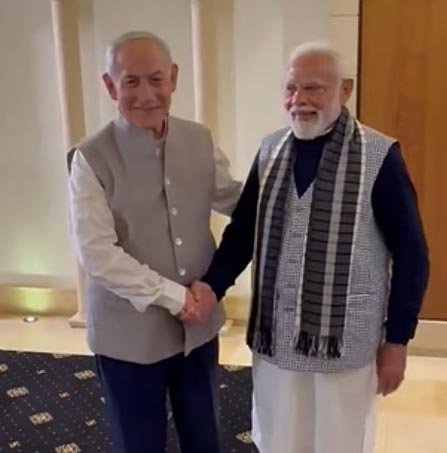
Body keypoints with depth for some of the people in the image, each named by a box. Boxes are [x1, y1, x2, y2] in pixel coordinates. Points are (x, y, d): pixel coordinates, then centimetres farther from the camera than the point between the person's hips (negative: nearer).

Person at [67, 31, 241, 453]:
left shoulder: (199, 141, -1)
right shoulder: (91, 158, -16)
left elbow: (240, 202, 11)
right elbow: (96, 254, -19)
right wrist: (172, 296, -19)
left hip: (199, 323, 4)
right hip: (129, 334, -4)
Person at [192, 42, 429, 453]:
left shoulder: (380, 156, -11)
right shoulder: (270, 150, 2)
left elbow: (410, 253, -7)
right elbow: (243, 230, 6)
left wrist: (398, 339, -6)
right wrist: (212, 285, -10)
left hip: (345, 343, -3)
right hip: (275, 337, 4)